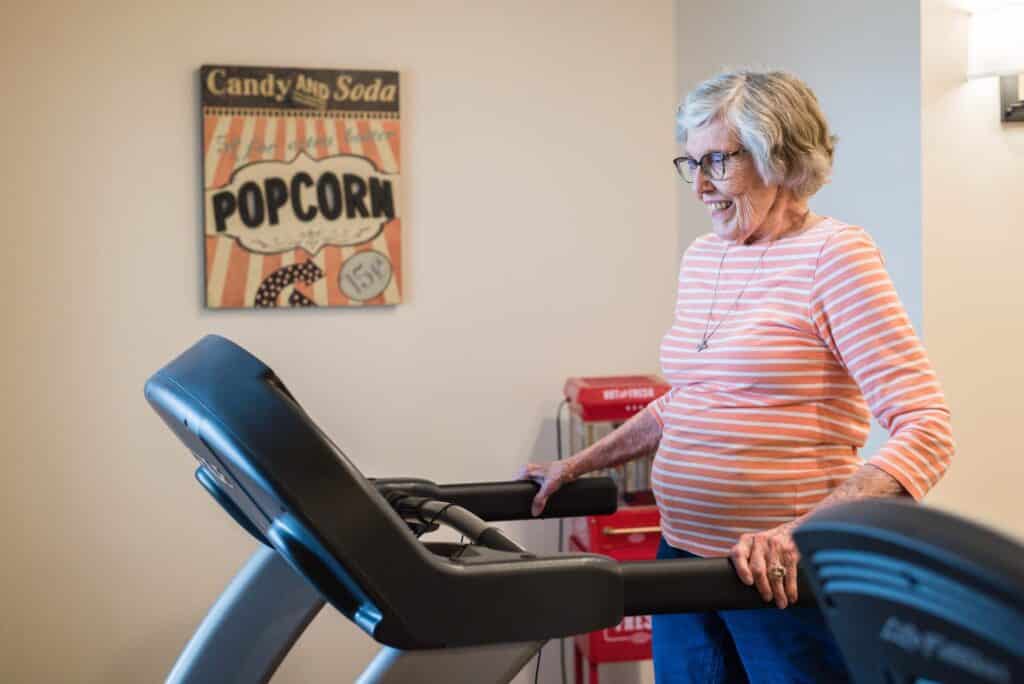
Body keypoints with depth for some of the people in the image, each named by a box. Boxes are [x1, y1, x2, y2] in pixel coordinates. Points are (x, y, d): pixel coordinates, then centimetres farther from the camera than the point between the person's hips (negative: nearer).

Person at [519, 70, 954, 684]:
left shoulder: (833, 255, -11)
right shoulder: (701, 259, 11)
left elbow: (925, 433, -18)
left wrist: (804, 532, -30)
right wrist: (578, 466, 17)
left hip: (786, 581, -6)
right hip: (684, 562, 7)